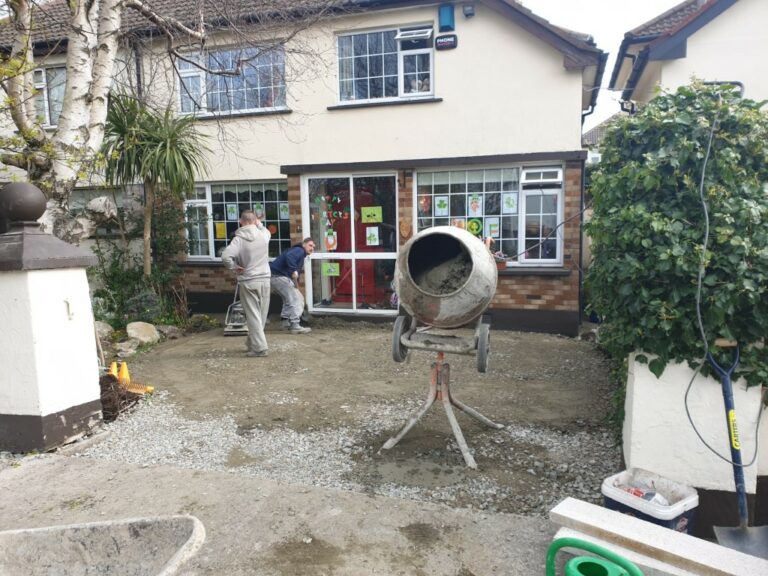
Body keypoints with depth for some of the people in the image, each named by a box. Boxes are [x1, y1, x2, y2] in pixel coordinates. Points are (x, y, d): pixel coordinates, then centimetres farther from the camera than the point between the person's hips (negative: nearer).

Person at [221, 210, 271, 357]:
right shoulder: (263, 234, -1)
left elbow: (225, 256, -23)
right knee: (261, 315, 14)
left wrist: (235, 267, -9)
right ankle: (252, 344, 28)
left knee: (253, 316, 2)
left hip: (247, 282, -3)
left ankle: (260, 347, 0)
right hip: (264, 280, 4)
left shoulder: (239, 239, -11)